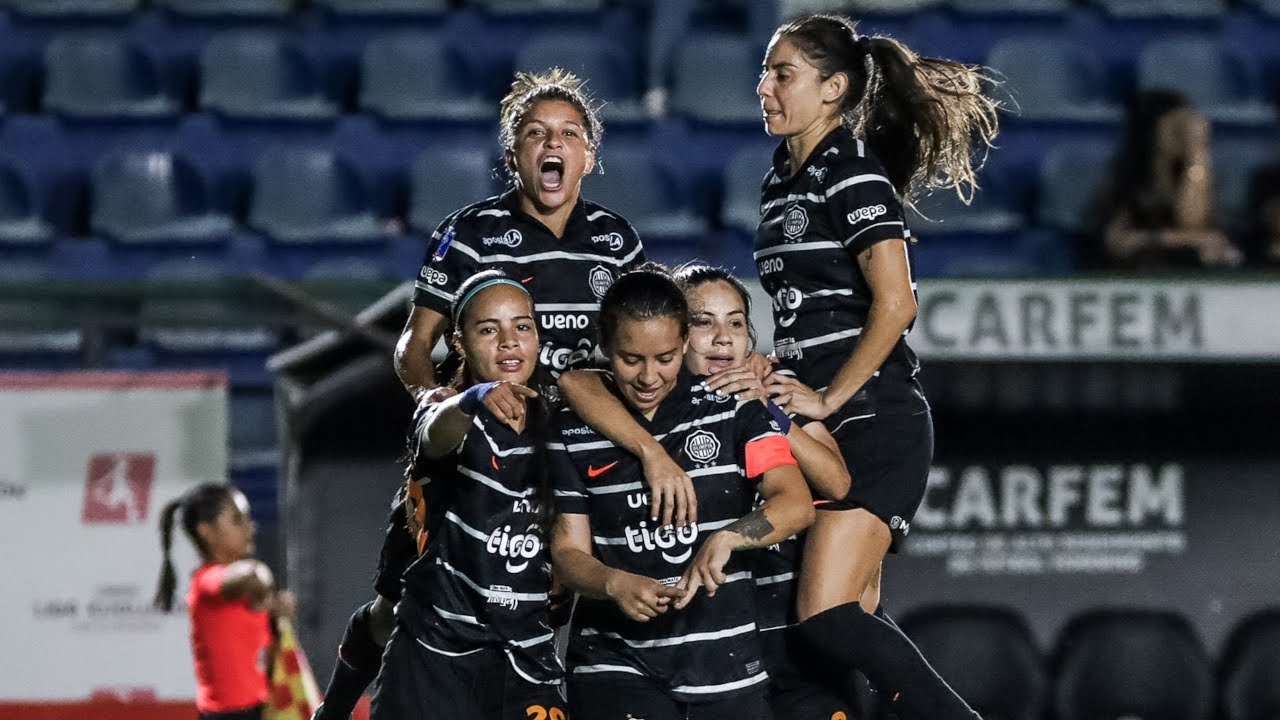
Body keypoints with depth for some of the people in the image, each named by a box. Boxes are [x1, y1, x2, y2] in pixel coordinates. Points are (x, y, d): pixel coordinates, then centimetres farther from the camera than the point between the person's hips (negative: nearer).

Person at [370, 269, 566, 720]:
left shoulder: (554, 425, 7)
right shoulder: (452, 419, -5)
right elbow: (436, 434, -32)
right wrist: (473, 399, -53)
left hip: (527, 655, 3)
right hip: (437, 652, -3)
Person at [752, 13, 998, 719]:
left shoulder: (853, 175, -10)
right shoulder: (781, 180, 17)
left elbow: (894, 305, -18)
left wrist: (828, 398, -16)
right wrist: (774, 370, 9)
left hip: (874, 423, -9)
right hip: (821, 427, 9)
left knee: (827, 616, -19)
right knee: (859, 621, 8)